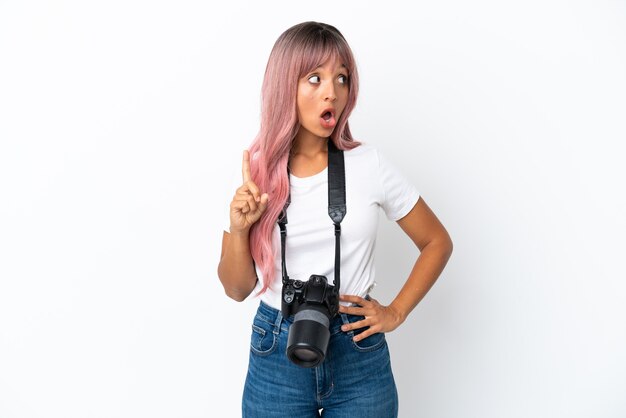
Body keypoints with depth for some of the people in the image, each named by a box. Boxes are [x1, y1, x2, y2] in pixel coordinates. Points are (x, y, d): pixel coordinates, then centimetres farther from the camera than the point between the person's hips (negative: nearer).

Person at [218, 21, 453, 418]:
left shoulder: (368, 164, -9)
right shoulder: (254, 172, -5)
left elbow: (437, 242, 4)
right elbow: (238, 289, 1)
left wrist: (395, 313, -3)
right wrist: (238, 230, -16)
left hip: (359, 355, 0)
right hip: (276, 355, 1)